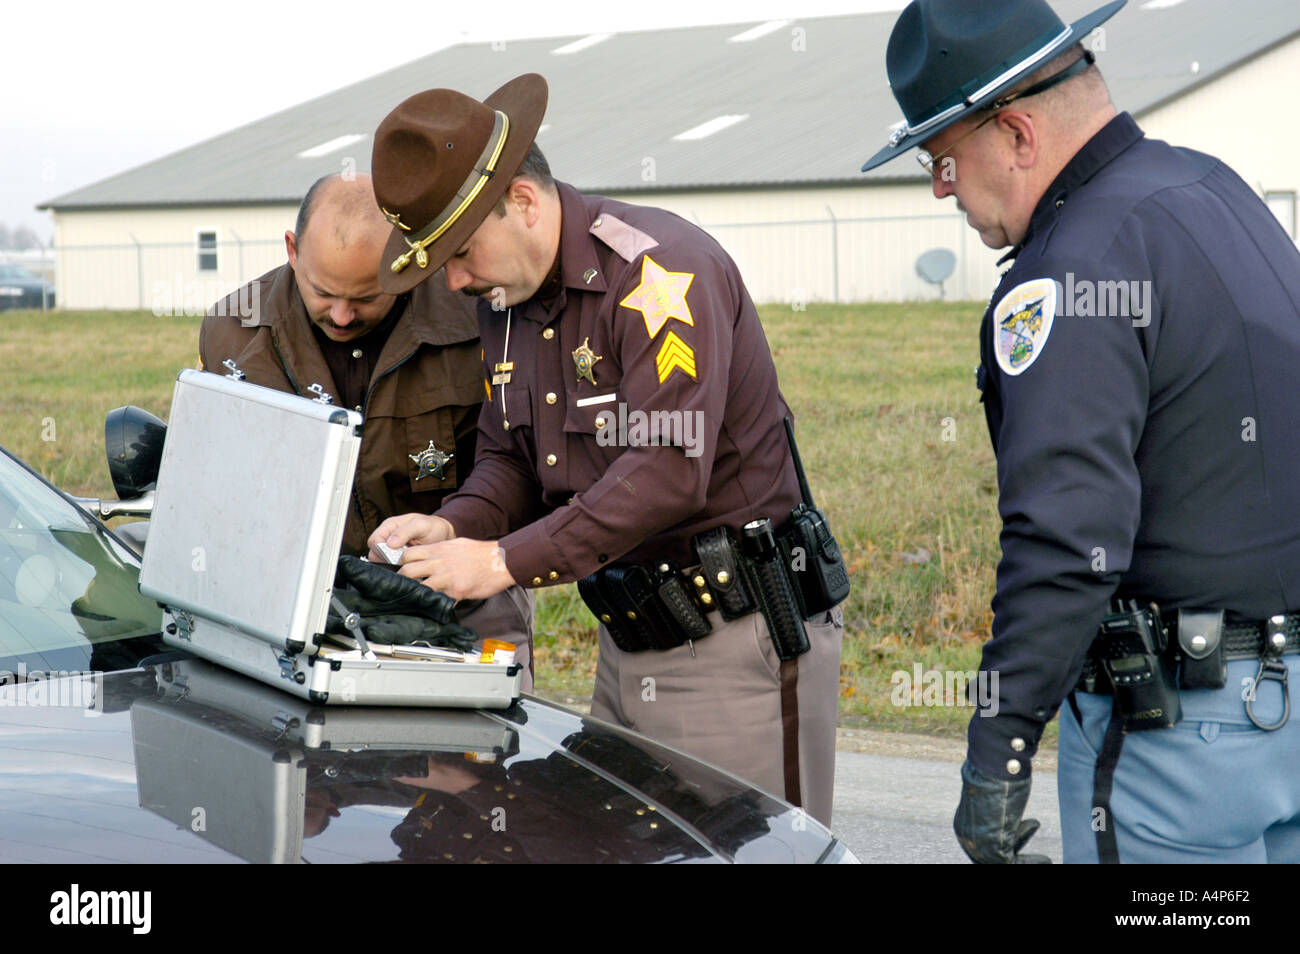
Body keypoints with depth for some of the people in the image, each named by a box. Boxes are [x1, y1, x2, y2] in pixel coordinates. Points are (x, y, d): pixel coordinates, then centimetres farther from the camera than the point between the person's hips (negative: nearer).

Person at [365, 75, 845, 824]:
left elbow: (666, 471, -26)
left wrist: (506, 561, -24)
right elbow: (509, 459, 18)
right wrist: (454, 527, -4)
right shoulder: (508, 298, 10)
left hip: (737, 644, -8)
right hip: (626, 641, 8)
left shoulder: (660, 269, -18)